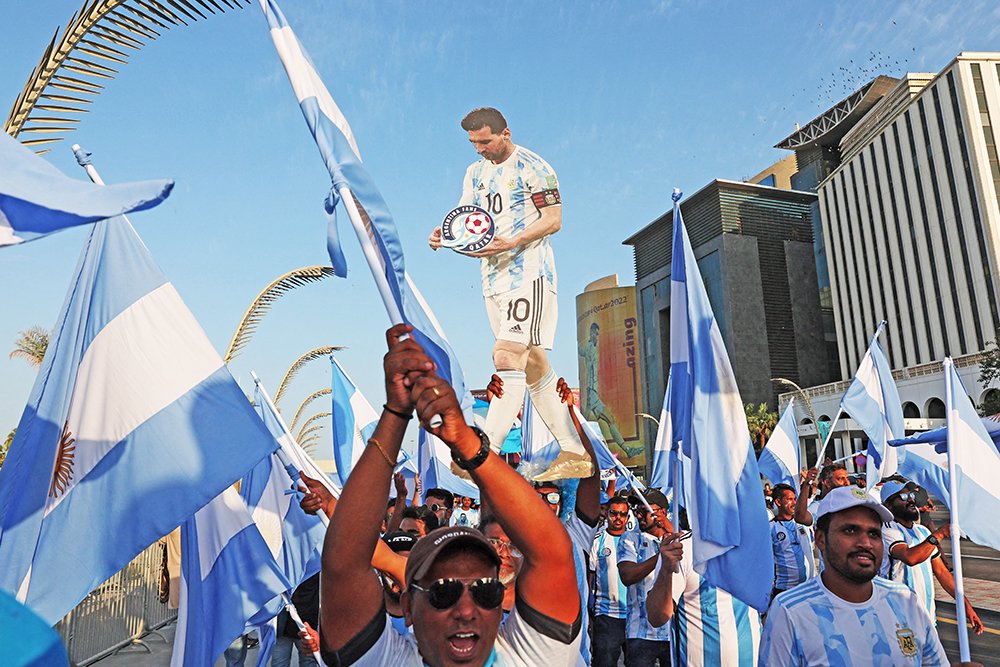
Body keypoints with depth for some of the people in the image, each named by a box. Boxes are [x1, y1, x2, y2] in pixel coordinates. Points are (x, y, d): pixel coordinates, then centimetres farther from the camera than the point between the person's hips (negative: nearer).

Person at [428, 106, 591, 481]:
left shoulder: (532, 166, -2)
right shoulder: (475, 173, 19)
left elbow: (554, 219, -8)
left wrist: (511, 242, -21)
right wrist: (445, 235, -7)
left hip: (528, 272, -7)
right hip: (493, 279, 8)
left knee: (507, 356, -20)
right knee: (533, 364, 6)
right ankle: (574, 455, 13)